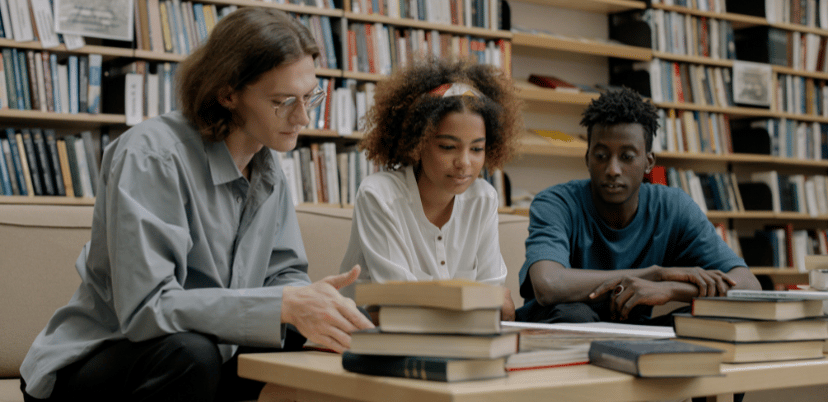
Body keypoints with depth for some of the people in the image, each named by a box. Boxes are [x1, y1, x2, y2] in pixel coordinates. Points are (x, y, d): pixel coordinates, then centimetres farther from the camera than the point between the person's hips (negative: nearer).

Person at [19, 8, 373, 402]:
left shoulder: (268, 170, 3)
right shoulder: (150, 155, -22)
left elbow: (283, 272, 5)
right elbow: (145, 307, -30)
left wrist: (309, 299, -21)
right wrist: (284, 305, -37)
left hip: (197, 362, 6)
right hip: (88, 366, -5)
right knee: (187, 354, -36)